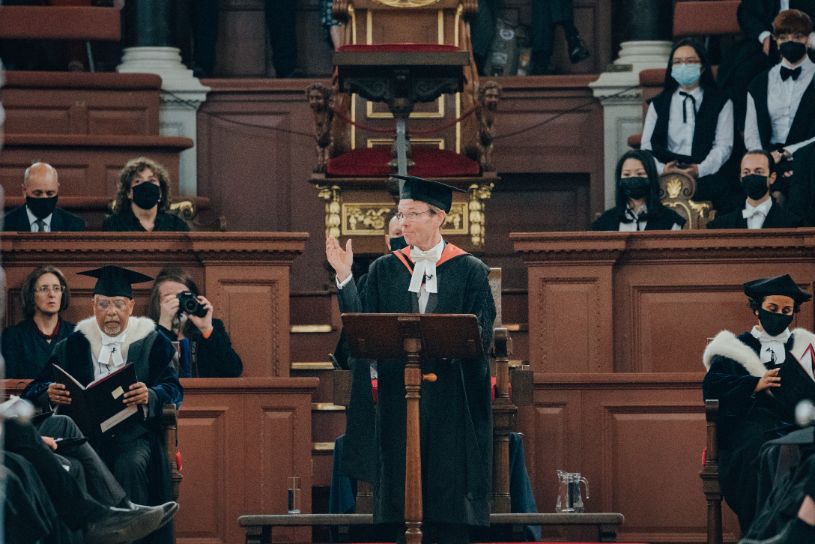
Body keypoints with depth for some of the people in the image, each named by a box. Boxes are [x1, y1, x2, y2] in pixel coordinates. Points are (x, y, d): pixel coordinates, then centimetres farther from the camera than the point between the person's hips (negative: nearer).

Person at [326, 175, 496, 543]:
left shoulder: (470, 271, 3)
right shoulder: (384, 270, 11)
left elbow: (482, 335, -3)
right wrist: (344, 278, -7)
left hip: (450, 399, -2)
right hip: (397, 398, 2)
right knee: (399, 497, 0)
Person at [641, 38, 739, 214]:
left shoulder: (721, 103, 15)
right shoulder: (658, 104, 21)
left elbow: (723, 146, 3)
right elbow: (647, 147, 11)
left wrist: (699, 170, -15)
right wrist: (662, 169, -12)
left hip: (707, 175, -2)